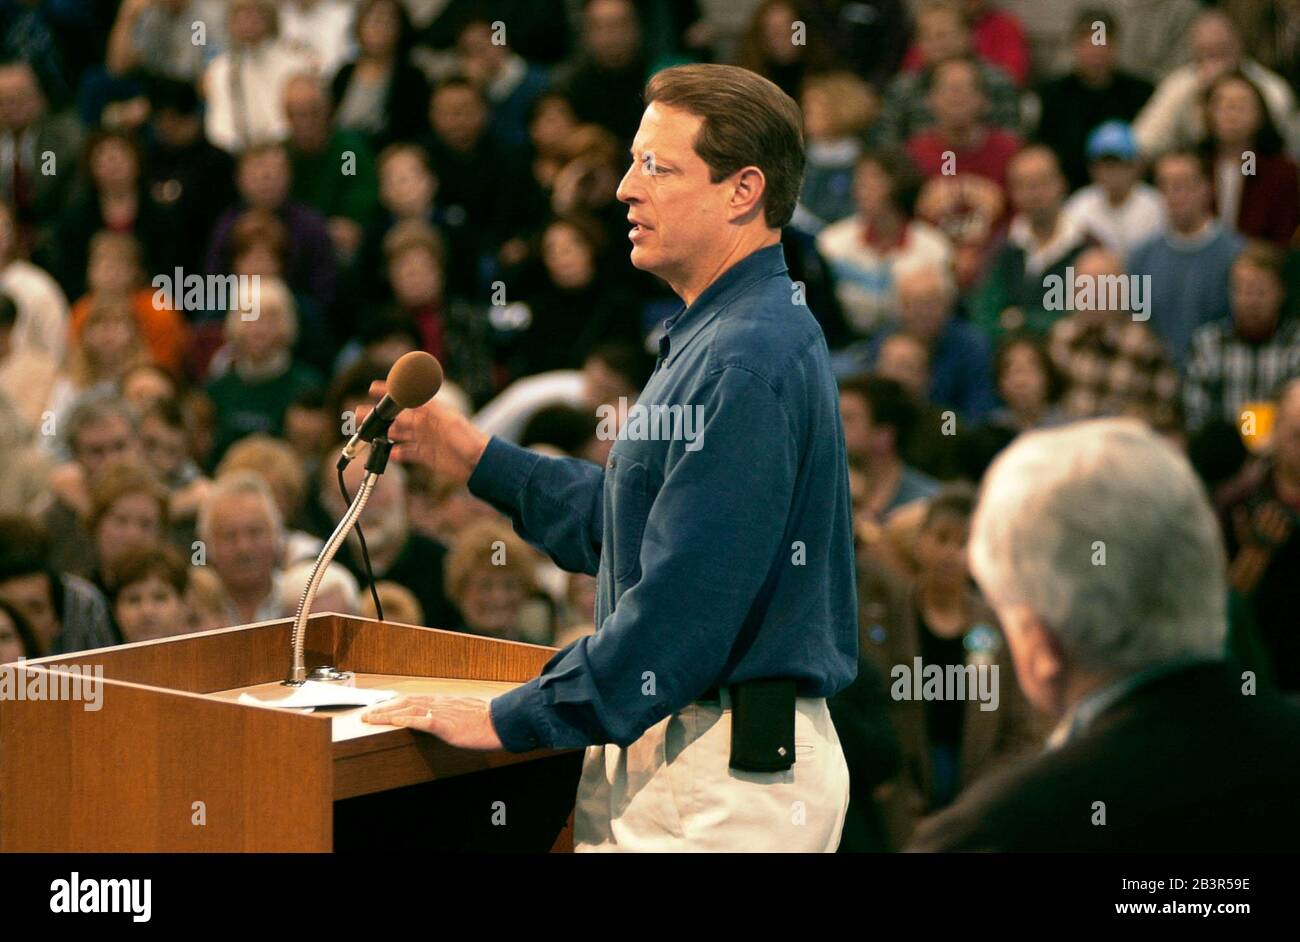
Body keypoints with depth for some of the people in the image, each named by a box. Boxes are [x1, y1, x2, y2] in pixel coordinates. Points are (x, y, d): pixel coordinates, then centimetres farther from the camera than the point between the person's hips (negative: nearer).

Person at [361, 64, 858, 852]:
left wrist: (510, 720, -17)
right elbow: (622, 524, 23)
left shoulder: (746, 363, -20)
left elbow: (683, 601, -24)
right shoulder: (717, 338, 15)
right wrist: (476, 458, 19)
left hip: (725, 780, -10)